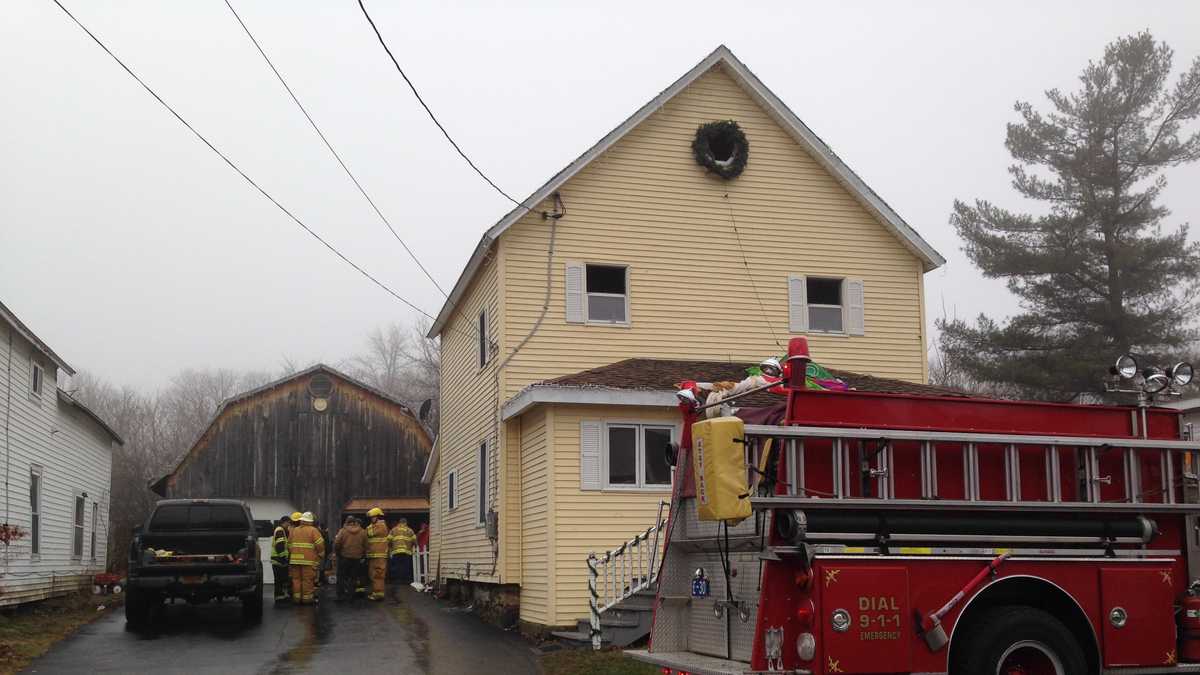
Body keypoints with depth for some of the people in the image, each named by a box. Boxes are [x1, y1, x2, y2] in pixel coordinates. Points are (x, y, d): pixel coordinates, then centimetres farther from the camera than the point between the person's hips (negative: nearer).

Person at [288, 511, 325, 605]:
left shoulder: (294, 530, 12)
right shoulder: (313, 530, -4)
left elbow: (289, 544, 17)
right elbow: (320, 544, -10)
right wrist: (321, 554, 4)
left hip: (295, 559, 4)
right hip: (309, 559, -4)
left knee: (296, 579, 10)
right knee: (308, 579, 0)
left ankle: (297, 597, 13)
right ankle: (307, 597, 1)